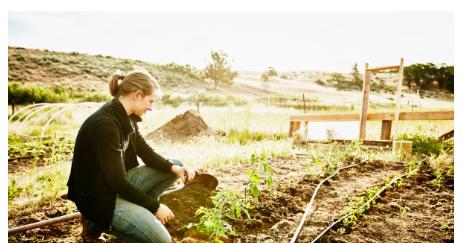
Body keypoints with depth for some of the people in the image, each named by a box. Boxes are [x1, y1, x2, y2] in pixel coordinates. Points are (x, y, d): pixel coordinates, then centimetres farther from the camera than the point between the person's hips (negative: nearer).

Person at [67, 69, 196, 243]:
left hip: (121, 183, 9)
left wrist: (174, 168, -10)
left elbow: (146, 152, 8)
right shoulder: (105, 124, -28)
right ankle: (100, 222, 2)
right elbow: (118, 183, -26)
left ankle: (136, 212, 5)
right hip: (100, 195, -9)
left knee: (176, 166, 4)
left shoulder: (126, 117, 0)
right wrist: (155, 206, -16)